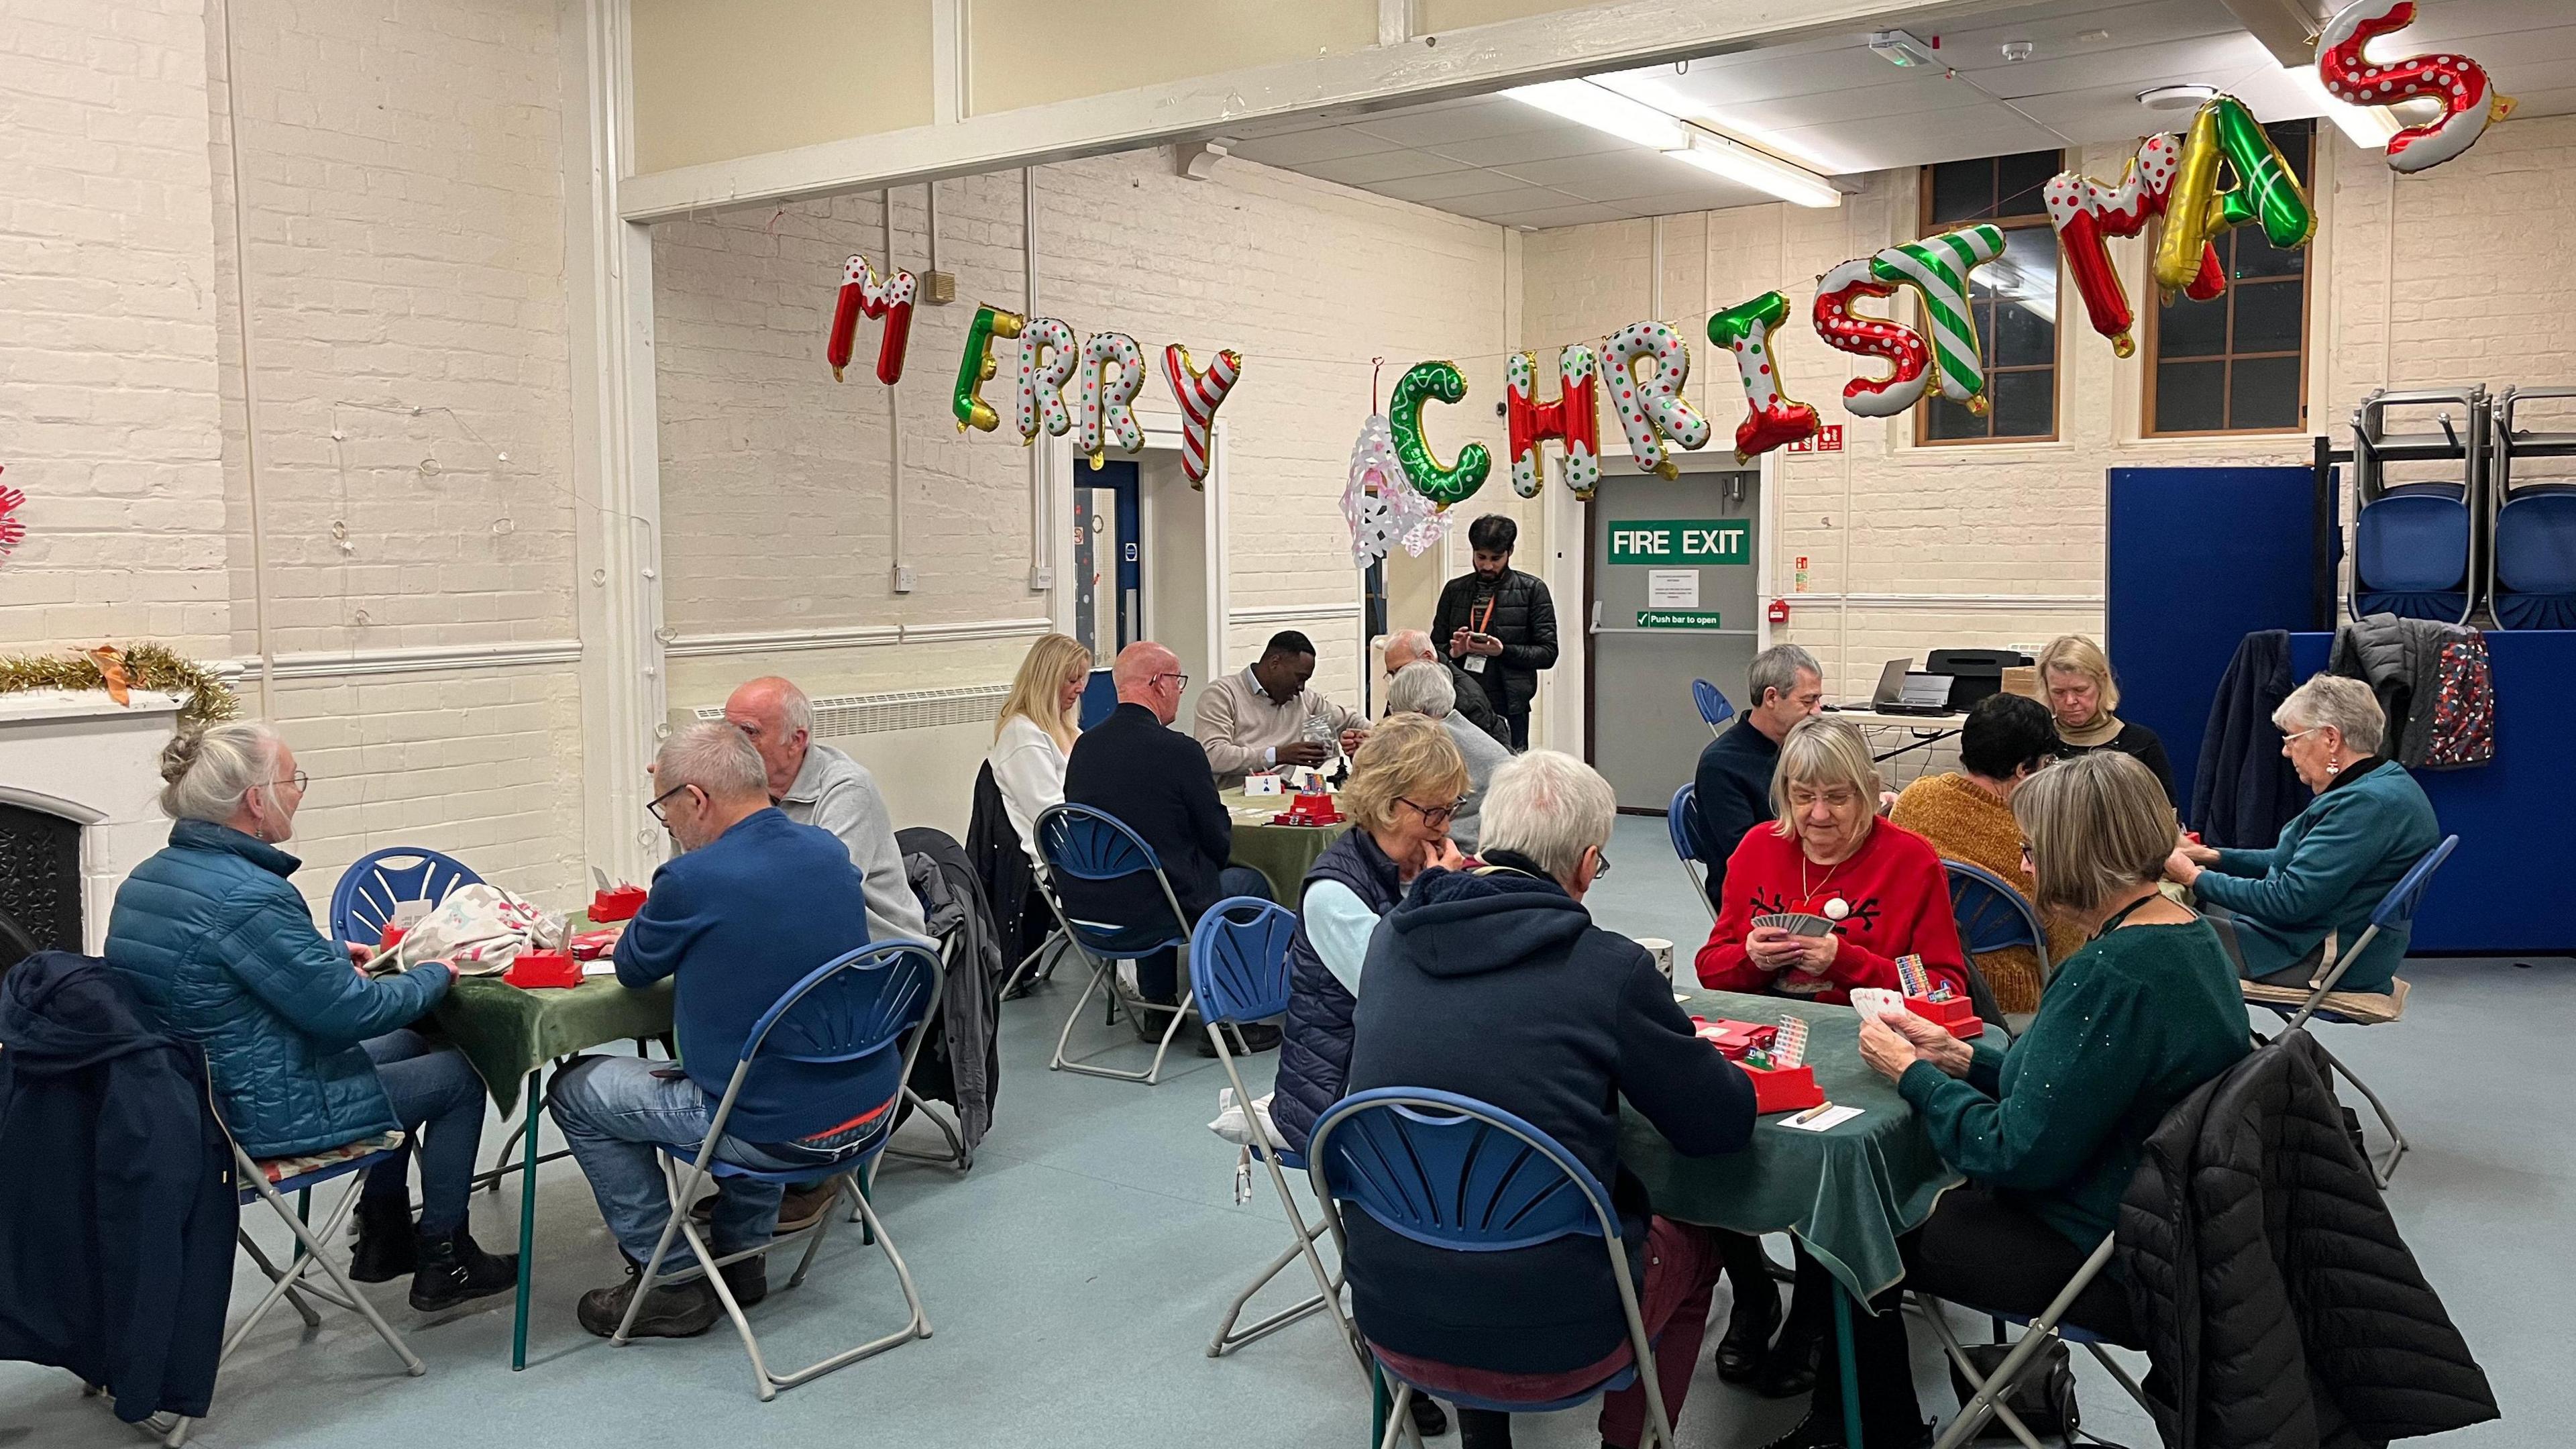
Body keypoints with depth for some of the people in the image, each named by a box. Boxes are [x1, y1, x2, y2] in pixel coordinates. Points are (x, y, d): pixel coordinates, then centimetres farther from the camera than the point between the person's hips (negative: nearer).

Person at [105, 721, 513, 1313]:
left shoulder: (145, 880, 2)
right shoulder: (249, 897, -29)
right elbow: (350, 1012, -23)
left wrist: (328, 955, 15)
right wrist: (437, 975, -6)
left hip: (190, 1097, 10)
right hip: (264, 1119, -10)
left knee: (405, 1045, 27)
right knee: (457, 1076, 8)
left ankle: (383, 1237, 36)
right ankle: (443, 1262, 21)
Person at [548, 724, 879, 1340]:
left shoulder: (694, 879, -20)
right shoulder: (829, 851, 2)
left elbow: (634, 970, -1)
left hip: (775, 1133, -7)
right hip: (865, 1106, 7)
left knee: (576, 1091, 12)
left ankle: (672, 1282, 17)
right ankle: (740, 1255, 38)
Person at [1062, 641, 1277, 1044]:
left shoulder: (1085, 744, 1)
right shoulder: (1179, 750, -18)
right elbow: (1220, 843, -9)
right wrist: (1224, 823, 15)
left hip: (1083, 904, 6)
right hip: (1152, 911, -6)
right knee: (1251, 883, 18)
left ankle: (1157, 1011, 38)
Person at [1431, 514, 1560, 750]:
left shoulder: (1532, 590, 4)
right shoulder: (1454, 590, 13)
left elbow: (1548, 653, 0)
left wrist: (1503, 651, -15)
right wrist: (1453, 651, -6)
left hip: (1508, 710, -3)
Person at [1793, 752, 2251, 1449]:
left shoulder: (2114, 974, -29)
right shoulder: (2188, 934, 3)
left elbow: (2019, 1151, -25)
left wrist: (1909, 1072, -12)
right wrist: (1959, 1056, 7)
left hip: (2099, 1256, -10)